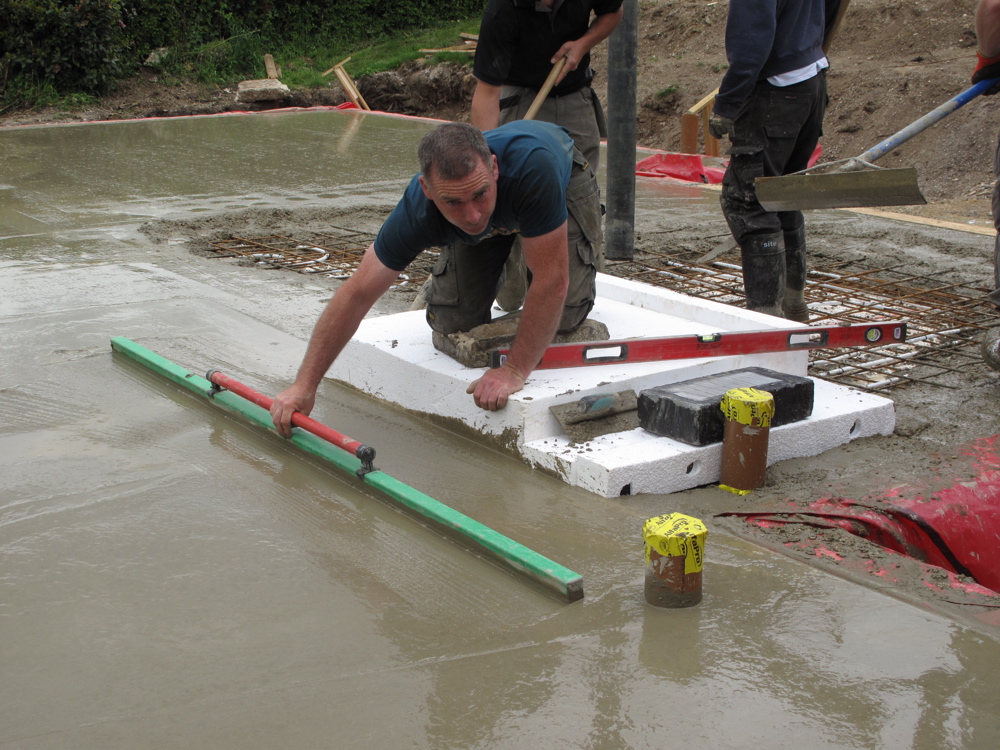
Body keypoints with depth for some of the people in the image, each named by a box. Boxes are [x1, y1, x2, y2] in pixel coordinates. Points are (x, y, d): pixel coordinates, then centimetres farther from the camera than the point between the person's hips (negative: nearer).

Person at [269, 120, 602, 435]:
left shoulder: (531, 166, -48)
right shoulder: (416, 211, -37)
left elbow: (552, 282, -43)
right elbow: (357, 294, -28)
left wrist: (515, 370, -40)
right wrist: (305, 385, -28)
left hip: (565, 182, -2)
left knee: (563, 315, -21)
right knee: (452, 320, -10)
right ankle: (507, 275, 20)